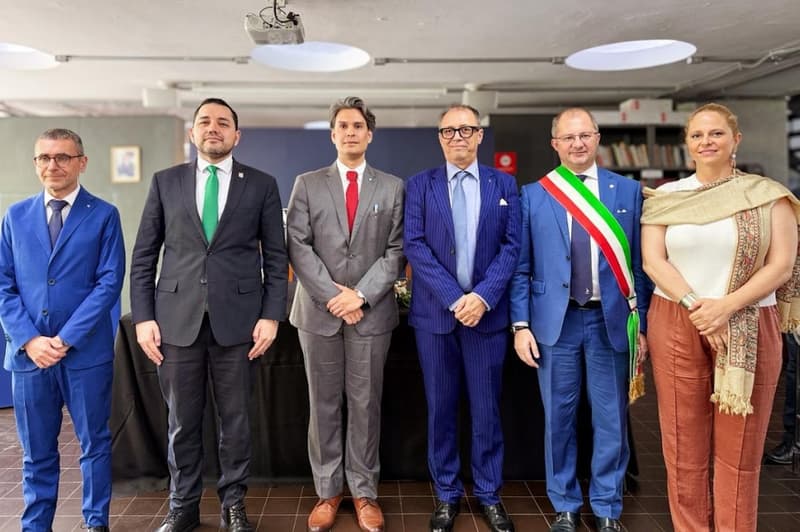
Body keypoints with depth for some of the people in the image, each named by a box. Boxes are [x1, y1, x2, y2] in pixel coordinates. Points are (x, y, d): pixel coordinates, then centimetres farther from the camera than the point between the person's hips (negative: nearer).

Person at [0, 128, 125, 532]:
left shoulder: (103, 215, 0)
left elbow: (109, 283, -7)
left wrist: (65, 338, -13)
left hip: (86, 351, -2)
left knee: (95, 444, 9)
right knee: (36, 452, 13)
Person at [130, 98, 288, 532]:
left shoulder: (261, 185, 5)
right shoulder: (165, 182, 8)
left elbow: (276, 257, 3)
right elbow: (143, 256, 7)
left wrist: (271, 315, -5)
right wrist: (143, 317, -1)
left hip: (238, 318, -1)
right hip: (177, 319, 1)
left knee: (235, 418, 9)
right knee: (182, 420, 10)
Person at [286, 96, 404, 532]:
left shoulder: (393, 187, 6)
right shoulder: (307, 184, 6)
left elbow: (397, 250, -1)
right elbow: (297, 247, -2)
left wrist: (361, 294, -12)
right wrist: (333, 294, -11)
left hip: (372, 312, 0)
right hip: (318, 311, 1)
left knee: (365, 405, 7)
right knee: (323, 405, 9)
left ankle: (364, 492, 20)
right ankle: (327, 491, 22)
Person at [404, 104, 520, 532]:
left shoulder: (504, 185, 7)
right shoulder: (420, 185, 4)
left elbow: (511, 246, 0)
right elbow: (415, 246, -5)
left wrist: (483, 296, -13)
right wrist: (455, 297, -14)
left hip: (488, 311, 1)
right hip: (435, 312, 0)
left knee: (486, 408, 8)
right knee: (441, 407, 9)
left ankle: (489, 494, 25)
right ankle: (446, 494, 24)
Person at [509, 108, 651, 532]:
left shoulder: (628, 191, 4)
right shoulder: (532, 195, 2)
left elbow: (639, 262, 4)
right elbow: (521, 267, 2)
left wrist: (643, 323, 1)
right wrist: (521, 325, -4)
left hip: (611, 320, 1)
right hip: (556, 321, 0)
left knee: (611, 419, 10)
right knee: (559, 417, 10)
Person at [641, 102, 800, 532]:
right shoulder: (666, 197, 6)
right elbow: (652, 260, -2)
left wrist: (725, 306, -17)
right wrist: (694, 305, -15)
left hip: (749, 330, -1)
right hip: (675, 326, 1)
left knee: (739, 448, 6)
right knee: (684, 444, 7)